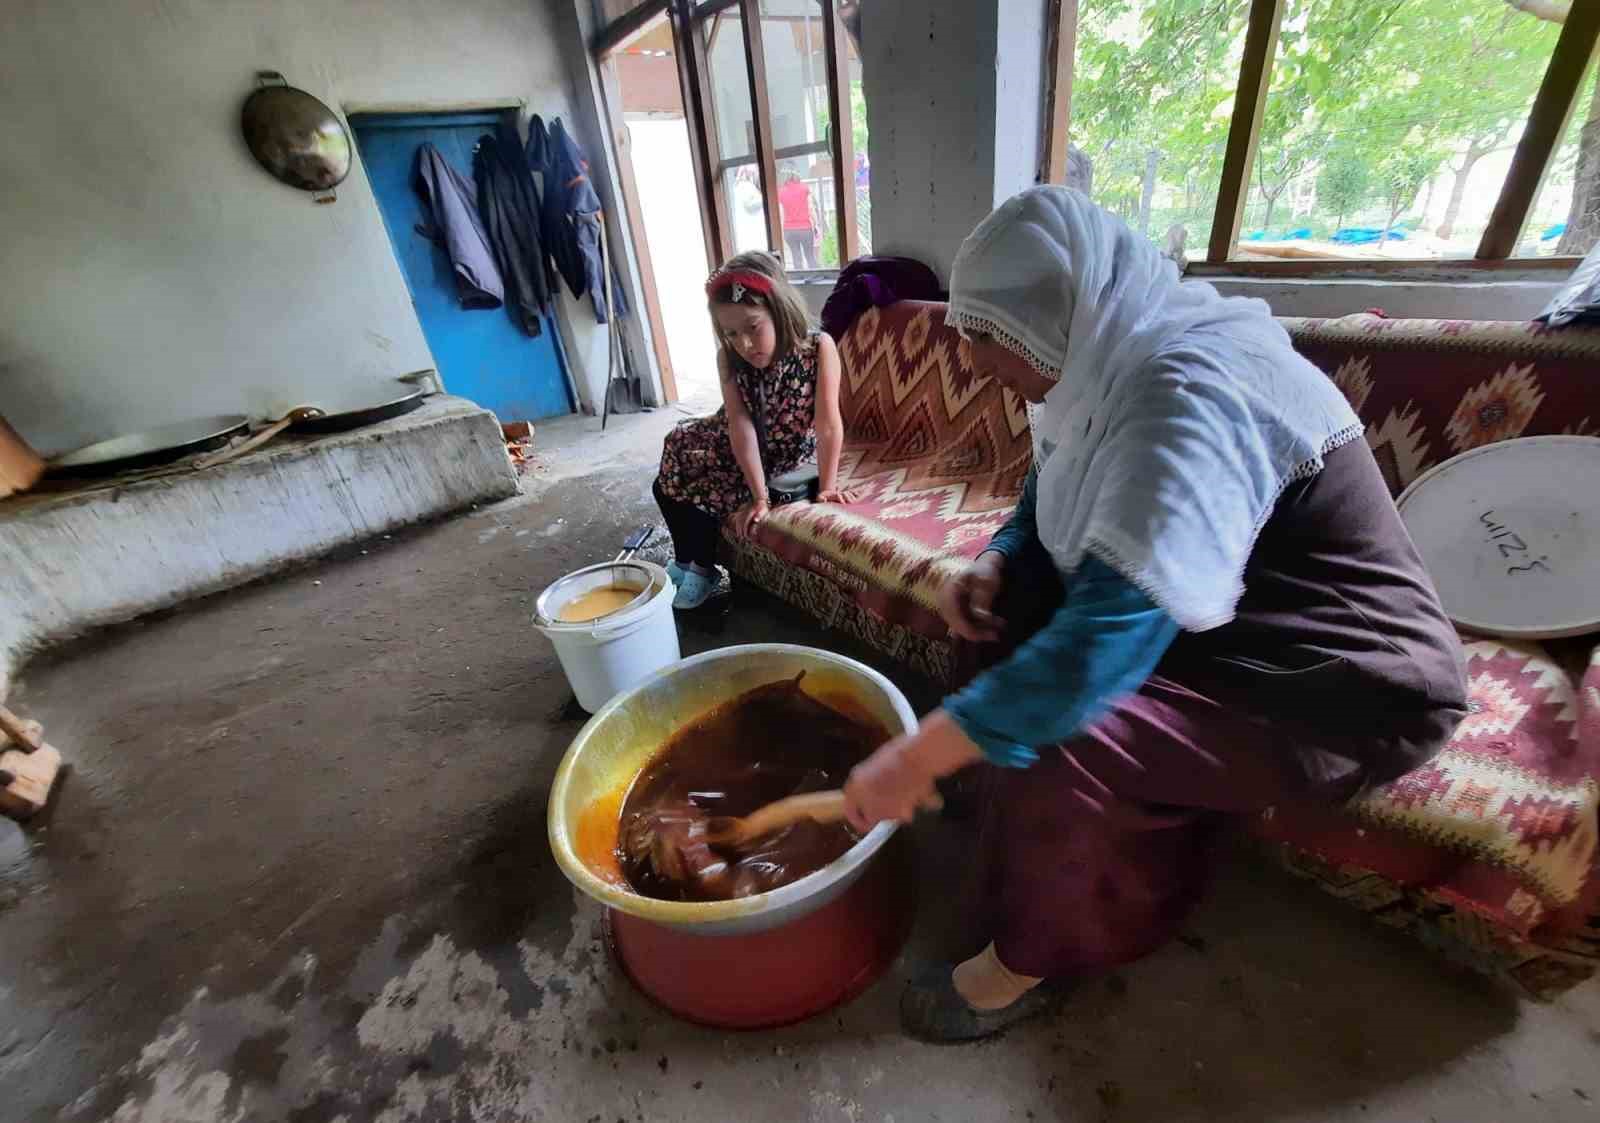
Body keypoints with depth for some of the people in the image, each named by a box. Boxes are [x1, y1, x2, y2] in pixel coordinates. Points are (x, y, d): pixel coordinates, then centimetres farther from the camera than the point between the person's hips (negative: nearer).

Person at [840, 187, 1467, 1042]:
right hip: (1235, 623, 9)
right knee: (1011, 610, -4)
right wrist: (994, 565, -9)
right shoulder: (1110, 363, -2)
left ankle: (1033, 960, 5)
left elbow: (1107, 637, -39)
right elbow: (1045, 504, 12)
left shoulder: (1189, 396, -30)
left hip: (1347, 685, -8)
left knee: (1056, 743, -26)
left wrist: (918, 757, -34)